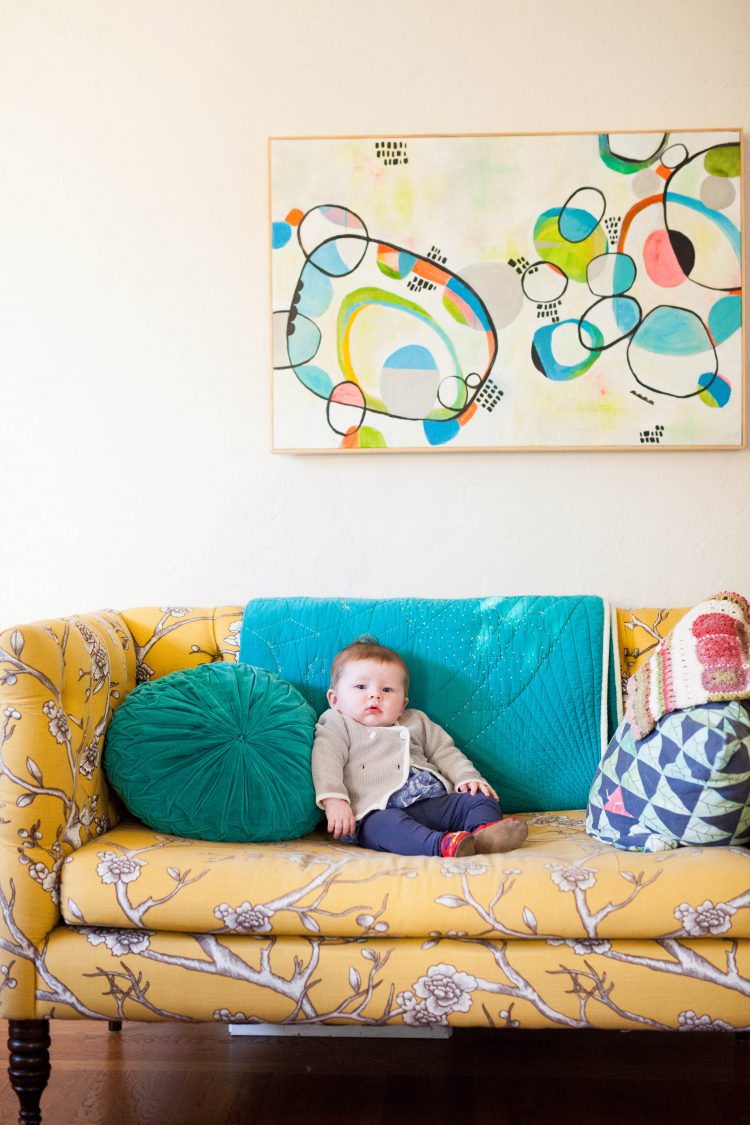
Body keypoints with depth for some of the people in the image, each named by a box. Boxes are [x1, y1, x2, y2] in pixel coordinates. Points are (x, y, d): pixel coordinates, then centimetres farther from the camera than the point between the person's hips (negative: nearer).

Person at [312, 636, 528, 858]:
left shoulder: (415, 722, 28)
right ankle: (443, 845, -61)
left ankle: (484, 832, -42)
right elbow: (326, 762, -1)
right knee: (387, 824, -39)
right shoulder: (336, 725, 14)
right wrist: (333, 799, -20)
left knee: (479, 798, -12)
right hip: (376, 812, -6)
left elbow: (444, 752, 29)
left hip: (431, 801, 6)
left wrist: (468, 778, 8)